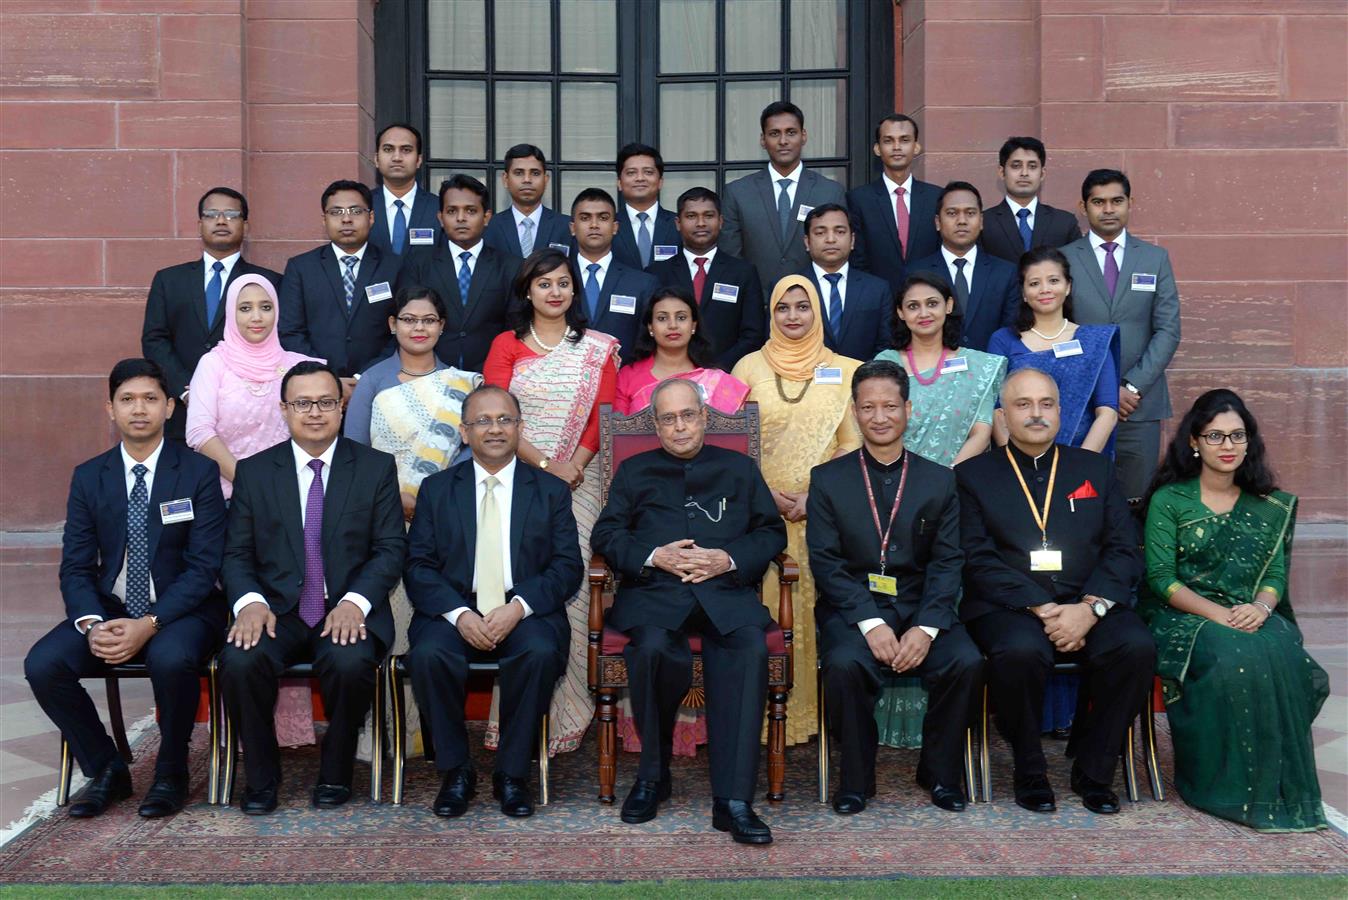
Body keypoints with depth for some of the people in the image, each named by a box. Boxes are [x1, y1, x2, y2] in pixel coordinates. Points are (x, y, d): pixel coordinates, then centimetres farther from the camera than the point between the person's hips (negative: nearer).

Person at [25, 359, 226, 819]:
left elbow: (203, 566, -9)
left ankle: (171, 771, -8)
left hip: (182, 609, -4)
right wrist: (92, 624, -17)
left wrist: (149, 625, -22)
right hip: (108, 608, 4)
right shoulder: (88, 476, 7)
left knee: (171, 658, -36)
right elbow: (75, 567, 3)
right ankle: (105, 769, 2)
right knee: (42, 664, -21)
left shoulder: (200, 472, -4)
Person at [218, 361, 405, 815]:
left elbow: (391, 548, 0)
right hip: (275, 610, 2)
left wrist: (355, 601, -16)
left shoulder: (377, 467, 6)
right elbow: (236, 553, 7)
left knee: (350, 663, -33)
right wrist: (250, 601, -14)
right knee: (239, 661, -29)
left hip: (348, 611, -1)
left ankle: (335, 773, -4)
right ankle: (260, 777, -3)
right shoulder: (253, 471, 10)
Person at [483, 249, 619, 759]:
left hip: (580, 481, 0)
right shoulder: (507, 346, 9)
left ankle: (566, 716, -1)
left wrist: (571, 469, -10)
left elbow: (603, 418, 5)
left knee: (571, 583, -11)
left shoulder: (598, 348, 11)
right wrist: (546, 466, -11)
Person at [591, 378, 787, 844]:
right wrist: (654, 557, -6)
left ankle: (732, 799, -32)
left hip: (726, 591, 1)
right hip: (654, 592, 0)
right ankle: (652, 775, -11)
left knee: (750, 649, -33)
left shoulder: (739, 469, 23)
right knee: (654, 649, -35)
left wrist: (730, 559, -4)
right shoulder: (634, 472, 23)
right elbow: (606, 535, 12)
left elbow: (772, 532, 15)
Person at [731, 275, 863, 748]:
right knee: (765, 610, -2)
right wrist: (768, 495, -7)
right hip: (761, 511, 0)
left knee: (815, 607, 1)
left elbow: (852, 445, 4)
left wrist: (817, 495, -8)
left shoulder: (842, 370, 7)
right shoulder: (750, 367, 6)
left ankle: (813, 707, 13)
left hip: (821, 512, 0)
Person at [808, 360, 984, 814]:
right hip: (852, 607, -1)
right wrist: (870, 622, -16)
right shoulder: (828, 479, 7)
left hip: (921, 608, 2)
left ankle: (940, 771, 0)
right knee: (845, 664, -32)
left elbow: (947, 562, 2)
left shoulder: (940, 481, 10)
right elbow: (825, 561, -2)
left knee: (967, 662, -25)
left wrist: (926, 628, -15)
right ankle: (856, 777, -7)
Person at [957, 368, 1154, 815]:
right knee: (1020, 652, -35)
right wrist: (1041, 609, -15)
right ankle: (1030, 773, -10)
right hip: (1008, 608, -2)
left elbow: (1124, 550, 8)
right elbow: (978, 559, -2)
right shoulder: (972, 475, 10)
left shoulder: (1095, 469, 18)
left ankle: (1093, 771, -6)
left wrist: (1089, 608, -11)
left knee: (1136, 646, -27)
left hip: (1088, 606, 3)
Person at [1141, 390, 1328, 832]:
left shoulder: (1270, 507, 15)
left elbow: (1276, 576, 9)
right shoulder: (1169, 501, 4)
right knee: (1235, 658, -35)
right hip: (1184, 618, -3)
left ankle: (1279, 789, -17)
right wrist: (1217, 613, -19)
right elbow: (1161, 579, -5)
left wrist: (1260, 606, -16)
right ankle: (1228, 784, -20)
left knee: (1283, 658, -31)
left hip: (1254, 618, 3)